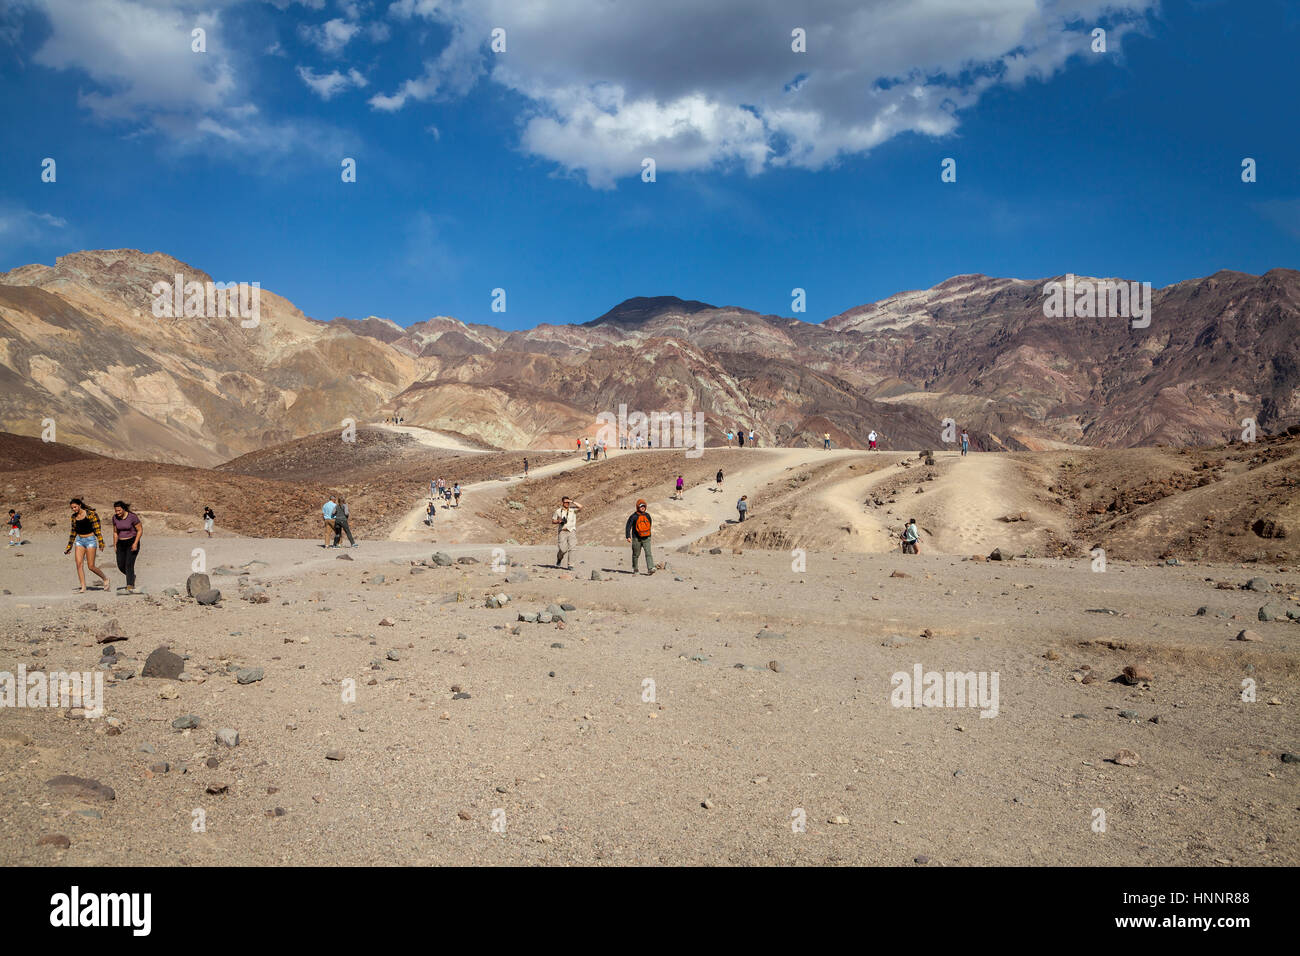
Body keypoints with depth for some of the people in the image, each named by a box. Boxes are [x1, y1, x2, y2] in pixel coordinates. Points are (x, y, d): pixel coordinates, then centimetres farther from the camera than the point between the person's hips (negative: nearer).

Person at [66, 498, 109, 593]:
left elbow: (97, 528, -11)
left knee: (91, 566, -6)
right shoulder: (74, 516, 8)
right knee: (79, 564, -8)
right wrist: (69, 547, 19)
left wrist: (100, 542, -16)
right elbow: (73, 532, 17)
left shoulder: (90, 514, -9)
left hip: (90, 540, -5)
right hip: (80, 541, 5)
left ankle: (105, 578, 20)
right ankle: (83, 588, -5)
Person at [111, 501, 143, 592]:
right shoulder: (115, 518, 1)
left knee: (129, 564, -17)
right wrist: (115, 545, 9)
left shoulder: (132, 516, -15)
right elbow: (115, 532, 13)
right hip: (121, 544, 5)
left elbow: (140, 530, -10)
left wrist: (135, 543, -19)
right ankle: (132, 576, 33)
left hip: (132, 543, -5)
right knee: (121, 566, 3)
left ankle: (130, 587, -20)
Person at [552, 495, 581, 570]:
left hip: (571, 531, 0)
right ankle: (559, 558, 21)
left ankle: (570, 565, -8)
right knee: (563, 549, -11)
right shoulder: (558, 511, 7)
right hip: (562, 532, 0)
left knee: (571, 548, -12)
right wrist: (558, 521, -6)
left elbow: (580, 507, -11)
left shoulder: (573, 510, 6)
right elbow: (553, 521, 14)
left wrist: (572, 501, -12)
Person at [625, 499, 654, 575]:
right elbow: (628, 526, -9)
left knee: (648, 553, -13)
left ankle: (650, 568, -21)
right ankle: (634, 569, 26)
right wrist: (628, 536, -19)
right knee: (636, 554, 9)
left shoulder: (647, 515, 8)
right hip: (636, 538, -3)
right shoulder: (634, 516, -7)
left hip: (646, 538, 3)